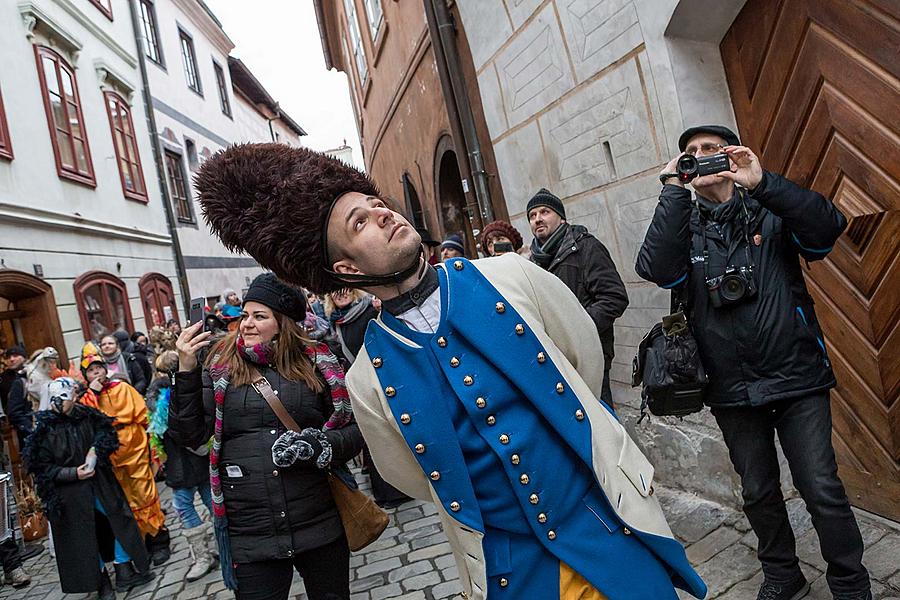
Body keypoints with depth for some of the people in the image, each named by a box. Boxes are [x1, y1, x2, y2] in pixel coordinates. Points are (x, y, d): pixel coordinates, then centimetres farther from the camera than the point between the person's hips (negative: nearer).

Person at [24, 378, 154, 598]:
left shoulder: (88, 416, -5)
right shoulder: (44, 430, -12)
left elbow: (106, 433, 12)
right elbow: (42, 468, -9)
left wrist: (95, 451, -6)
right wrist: (73, 473, -18)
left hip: (100, 484, 3)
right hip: (70, 494, -3)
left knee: (120, 520, 8)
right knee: (85, 535, 6)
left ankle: (124, 571, 24)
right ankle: (101, 580, 24)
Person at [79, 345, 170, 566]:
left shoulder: (122, 388, 1)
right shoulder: (86, 398, 5)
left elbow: (142, 415, 3)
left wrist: (137, 436, 1)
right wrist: (92, 393, -16)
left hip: (135, 449, -2)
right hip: (110, 456, 2)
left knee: (145, 495, 0)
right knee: (125, 502, 9)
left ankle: (158, 541, 11)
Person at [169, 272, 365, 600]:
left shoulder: (315, 363, 1)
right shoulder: (220, 368, 3)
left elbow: (356, 427, 4)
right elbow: (189, 436, -2)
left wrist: (322, 446, -14)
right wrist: (186, 370, -10)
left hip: (321, 527, 1)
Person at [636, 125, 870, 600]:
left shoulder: (769, 213, 3)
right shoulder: (681, 226, 4)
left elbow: (827, 229, -17)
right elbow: (656, 269, -19)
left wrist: (761, 182, -22)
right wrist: (674, 190, -19)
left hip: (796, 379, -1)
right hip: (733, 390, 2)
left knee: (822, 490, -1)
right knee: (759, 493, 16)